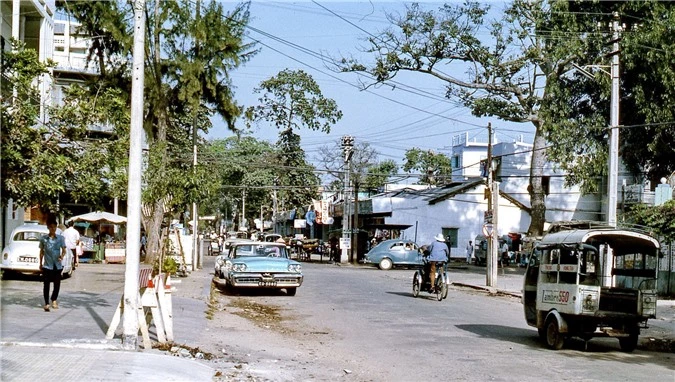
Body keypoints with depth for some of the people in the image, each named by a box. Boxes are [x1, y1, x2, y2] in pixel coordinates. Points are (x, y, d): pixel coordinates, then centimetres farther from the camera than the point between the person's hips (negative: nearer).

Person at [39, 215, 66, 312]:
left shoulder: (60, 238, 2)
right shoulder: (43, 238, 2)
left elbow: (64, 250, 0)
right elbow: (42, 251, 10)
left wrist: (62, 255, -22)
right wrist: (40, 264, 11)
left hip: (57, 265, 1)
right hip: (47, 265, -1)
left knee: (57, 284, 7)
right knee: (46, 284, -1)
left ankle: (54, 299, 31)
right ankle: (46, 303, 5)